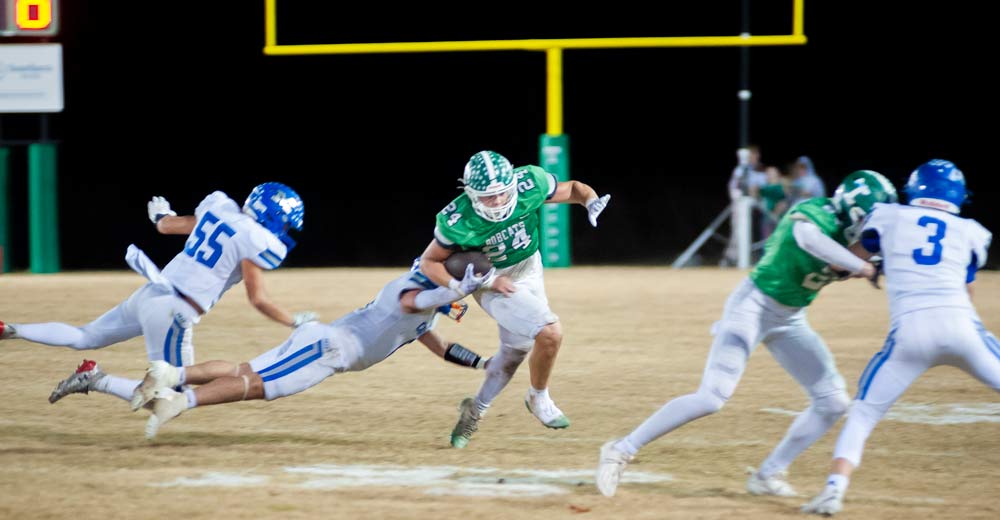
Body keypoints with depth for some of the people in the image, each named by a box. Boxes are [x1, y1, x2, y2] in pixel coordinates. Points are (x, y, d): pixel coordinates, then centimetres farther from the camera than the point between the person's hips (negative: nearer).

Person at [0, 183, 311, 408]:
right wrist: (295, 322, 5)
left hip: (150, 294, 8)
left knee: (84, 338, 24)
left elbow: (167, 226, 25)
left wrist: (162, 215, 49)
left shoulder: (218, 208, 10)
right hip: (173, 313, -8)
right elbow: (258, 300, -8)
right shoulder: (254, 240, -11)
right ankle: (96, 379, -11)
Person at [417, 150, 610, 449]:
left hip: (530, 273, 5)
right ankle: (539, 399, 6)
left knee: (515, 351, 20)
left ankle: (475, 411, 41)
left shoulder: (529, 184, -26)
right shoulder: (459, 222, -33)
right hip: (493, 284, -5)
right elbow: (429, 262, -20)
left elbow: (571, 189, -7)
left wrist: (591, 200, -30)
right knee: (549, 333, -21)